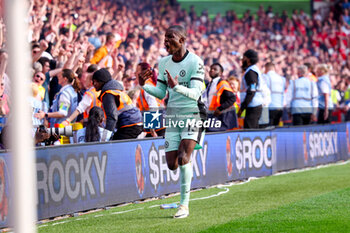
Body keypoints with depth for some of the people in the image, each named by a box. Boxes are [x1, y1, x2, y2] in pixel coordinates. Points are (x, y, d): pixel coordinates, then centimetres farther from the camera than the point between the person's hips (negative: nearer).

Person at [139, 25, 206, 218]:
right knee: (172, 164, 0)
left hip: (192, 114, -6)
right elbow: (161, 93, 13)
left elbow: (195, 93, -20)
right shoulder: (164, 63, 7)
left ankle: (184, 205, -10)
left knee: (183, 158, -19)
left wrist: (177, 86, -37)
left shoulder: (195, 62, -12)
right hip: (172, 115, 6)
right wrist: (144, 86, -5)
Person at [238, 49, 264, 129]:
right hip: (257, 105, 10)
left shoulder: (251, 72, -12)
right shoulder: (255, 69, 20)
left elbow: (251, 92, -19)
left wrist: (242, 107, -19)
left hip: (253, 107, -10)